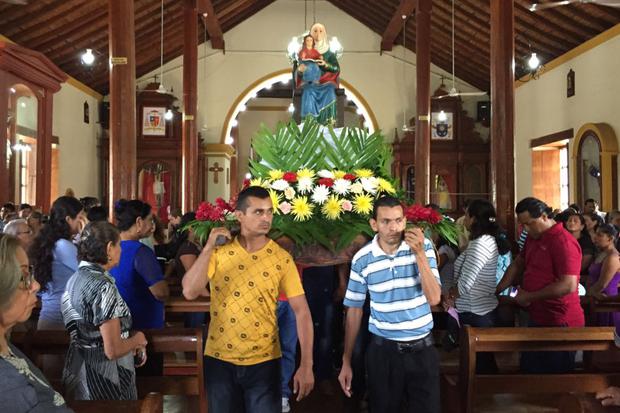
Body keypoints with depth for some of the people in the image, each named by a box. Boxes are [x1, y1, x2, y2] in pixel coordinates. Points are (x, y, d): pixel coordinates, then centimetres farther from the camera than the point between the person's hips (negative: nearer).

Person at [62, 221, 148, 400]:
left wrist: (134, 343, 7)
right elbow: (113, 351, -25)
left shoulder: (75, 278, 5)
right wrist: (137, 340, -6)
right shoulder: (103, 286, -23)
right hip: (103, 380, -8)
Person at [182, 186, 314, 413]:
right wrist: (208, 248, -20)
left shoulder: (281, 258, -7)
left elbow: (301, 311, -8)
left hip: (263, 361, -1)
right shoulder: (219, 252, -4)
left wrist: (306, 365, -14)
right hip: (220, 359, 1)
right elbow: (190, 292, -13)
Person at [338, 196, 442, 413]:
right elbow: (354, 310, 2)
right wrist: (346, 362, 4)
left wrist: (419, 254, -22)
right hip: (383, 350, 0)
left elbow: (434, 298, -13)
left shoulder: (423, 247, -7)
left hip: (422, 348, 0)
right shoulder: (362, 259, -7)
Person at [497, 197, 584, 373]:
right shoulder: (532, 237, 10)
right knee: (528, 371, 16)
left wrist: (529, 296, -19)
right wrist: (496, 290, 8)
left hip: (559, 324, -9)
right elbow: (517, 265, 19)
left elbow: (569, 286, -25)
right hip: (537, 318, 9)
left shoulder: (563, 242, -19)